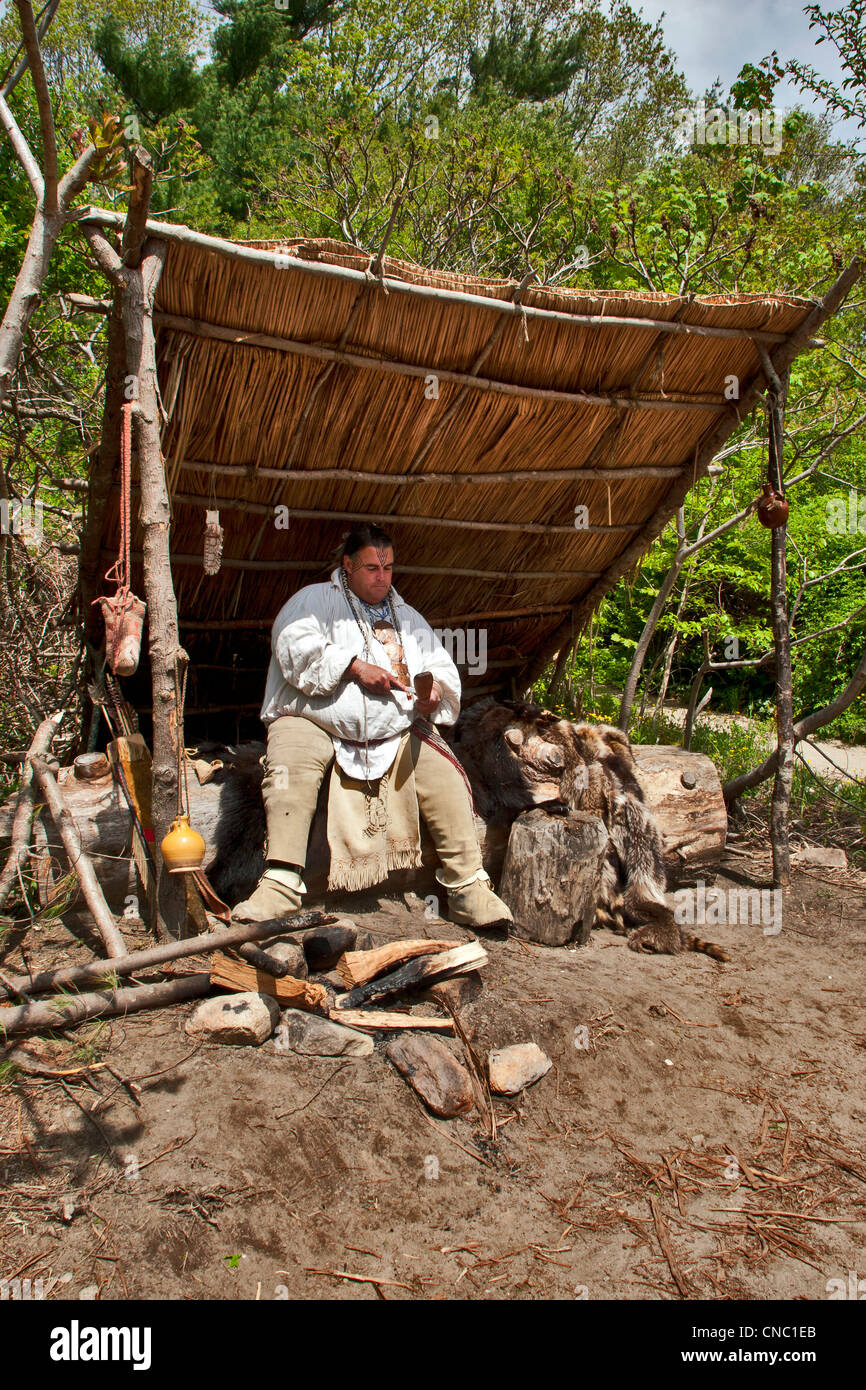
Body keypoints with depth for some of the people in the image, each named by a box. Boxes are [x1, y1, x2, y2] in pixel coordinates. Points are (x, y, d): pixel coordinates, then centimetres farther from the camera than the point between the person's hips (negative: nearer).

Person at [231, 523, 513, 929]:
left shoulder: (408, 618, 25)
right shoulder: (314, 600, 11)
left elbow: (442, 668, 21)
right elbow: (295, 646, -9)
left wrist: (434, 690, -4)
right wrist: (355, 666, -15)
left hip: (397, 733, 3)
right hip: (316, 724, -3)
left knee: (447, 777, -17)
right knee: (290, 769, -33)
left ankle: (467, 889, -10)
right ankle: (280, 885, -33)